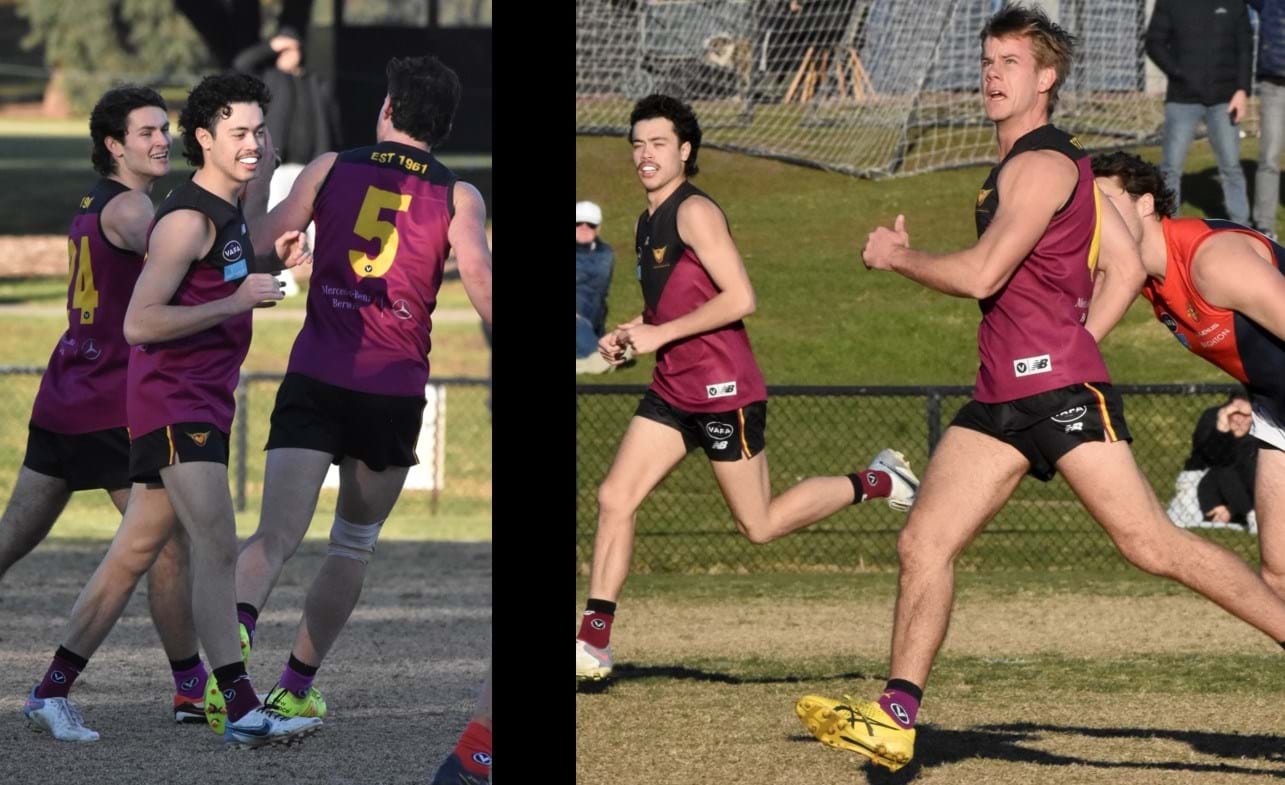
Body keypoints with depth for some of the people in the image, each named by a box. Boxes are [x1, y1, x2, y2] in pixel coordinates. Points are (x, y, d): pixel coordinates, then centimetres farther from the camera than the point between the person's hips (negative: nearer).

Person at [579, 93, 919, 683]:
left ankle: (873, 483, 19)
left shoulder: (695, 212, -14)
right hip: (672, 391, 8)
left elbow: (740, 299, -22)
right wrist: (628, 335, 9)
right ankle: (594, 641, -2)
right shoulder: (649, 222, 13)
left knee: (760, 525, 1)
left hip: (724, 390, -8)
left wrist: (660, 335, -19)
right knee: (614, 498, -3)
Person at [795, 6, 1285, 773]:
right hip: (1002, 396, 10)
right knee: (924, 543, 0)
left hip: (1060, 388, -10)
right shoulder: (1039, 163, 21)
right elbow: (1127, 266, 22)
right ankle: (896, 718, -1)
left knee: (1152, 544, -11)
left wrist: (896, 255, -2)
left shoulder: (1043, 165, -10)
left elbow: (980, 275, -17)